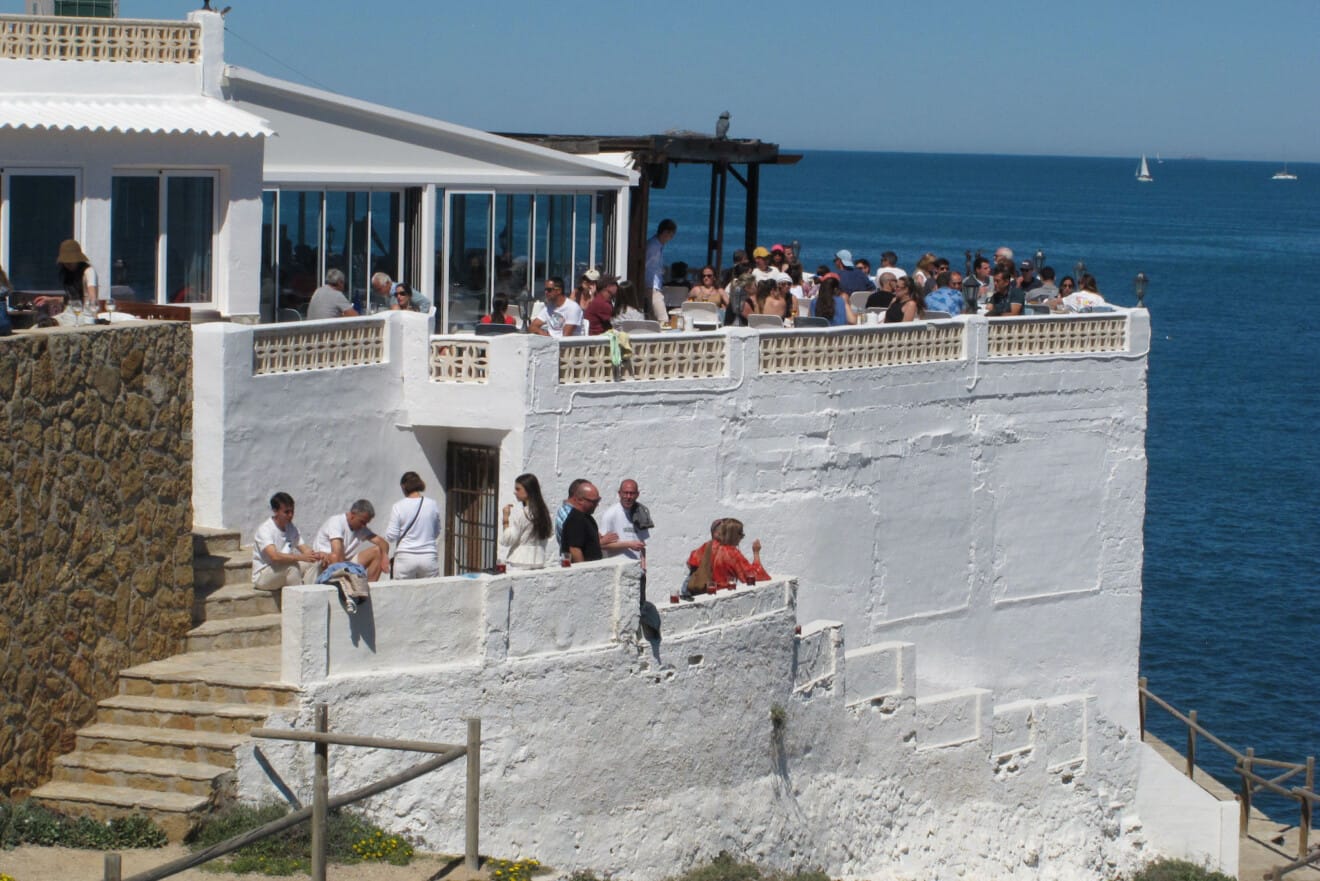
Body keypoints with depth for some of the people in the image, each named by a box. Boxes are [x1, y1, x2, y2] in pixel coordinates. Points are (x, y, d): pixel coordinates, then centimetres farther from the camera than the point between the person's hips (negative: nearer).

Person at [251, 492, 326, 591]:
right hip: (262, 577, -8)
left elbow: (305, 549, 0)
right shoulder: (265, 529, -20)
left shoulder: (291, 528, 6)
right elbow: (274, 556, -34)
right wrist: (301, 557, -44)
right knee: (292, 565, -33)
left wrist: (317, 555, -24)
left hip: (285, 571, 8)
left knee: (314, 563, -11)